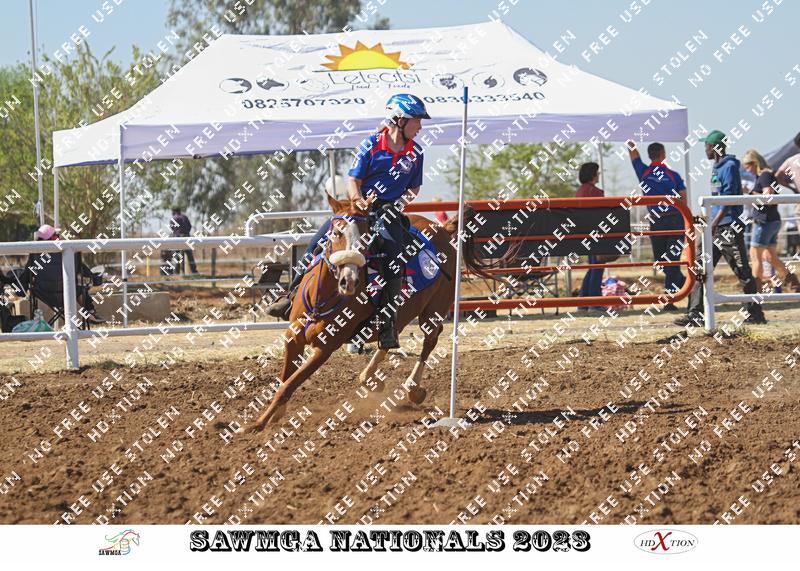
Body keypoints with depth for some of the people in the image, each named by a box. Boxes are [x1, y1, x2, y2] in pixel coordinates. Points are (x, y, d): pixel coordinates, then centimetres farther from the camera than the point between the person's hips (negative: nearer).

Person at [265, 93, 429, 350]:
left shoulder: (415, 153, 7)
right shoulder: (370, 145, -2)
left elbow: (414, 187, 16)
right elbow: (353, 182, -2)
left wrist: (401, 202, -4)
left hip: (389, 213, 0)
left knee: (394, 256, -26)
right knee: (319, 240, -15)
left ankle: (387, 321, -22)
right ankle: (294, 294, -3)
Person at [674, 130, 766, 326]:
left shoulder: (729, 167, -11)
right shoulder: (716, 168, 17)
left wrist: (713, 224, -24)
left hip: (729, 228, -10)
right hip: (715, 228, 10)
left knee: (742, 271, -4)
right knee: (700, 268, 3)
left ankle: (756, 314, 3)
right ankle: (695, 314, 2)